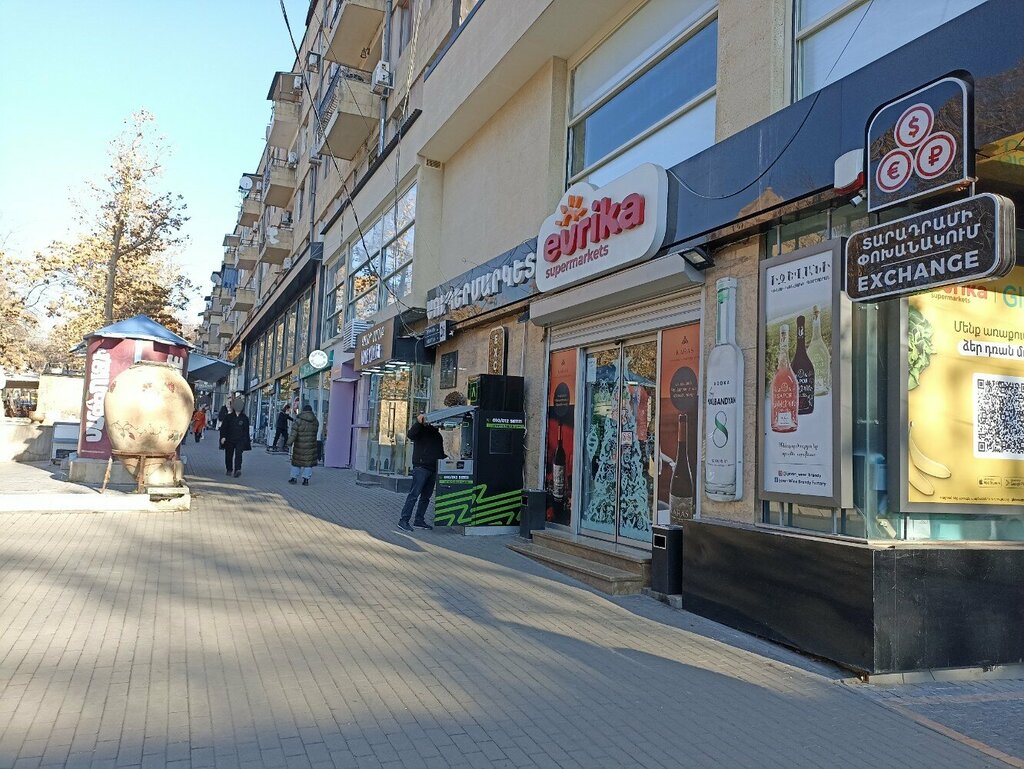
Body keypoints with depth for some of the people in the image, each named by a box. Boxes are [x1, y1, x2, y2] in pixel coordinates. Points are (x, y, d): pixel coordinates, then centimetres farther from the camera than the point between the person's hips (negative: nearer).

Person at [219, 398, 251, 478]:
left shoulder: (244, 418, 6)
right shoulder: (228, 416, 2)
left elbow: (246, 430, 12)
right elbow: (223, 427, 2)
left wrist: (247, 441, 12)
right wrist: (223, 437, -10)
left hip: (240, 440, -1)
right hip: (229, 440, 1)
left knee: (238, 454, -15)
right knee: (229, 455, 10)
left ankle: (237, 470, -24)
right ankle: (229, 470, 25)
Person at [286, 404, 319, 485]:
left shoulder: (299, 420, -10)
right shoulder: (315, 421, 1)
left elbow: (294, 432, -14)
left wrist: (290, 442, -12)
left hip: (299, 445, -2)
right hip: (311, 445, 2)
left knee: (296, 461, 13)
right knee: (308, 462, 6)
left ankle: (294, 478, 20)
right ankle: (306, 479, 1)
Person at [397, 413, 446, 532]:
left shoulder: (438, 435, 21)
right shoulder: (421, 430, -1)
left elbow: (441, 453, 28)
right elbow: (410, 434, -21)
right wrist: (418, 423, -32)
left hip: (433, 469, 8)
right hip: (421, 467, -8)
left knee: (426, 496, 10)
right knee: (414, 494, -12)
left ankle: (419, 520, 17)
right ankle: (403, 520, -11)